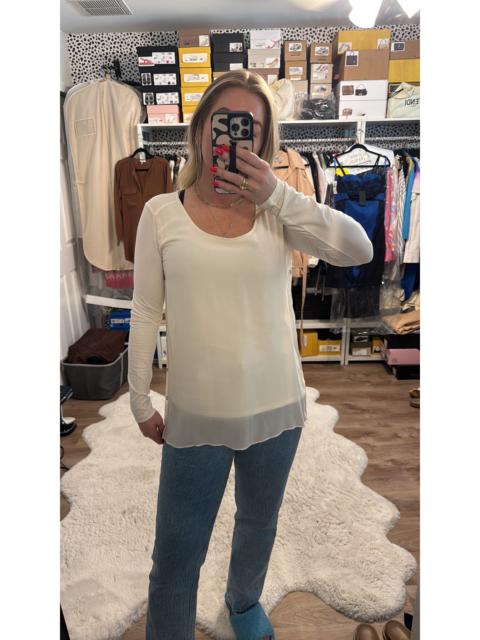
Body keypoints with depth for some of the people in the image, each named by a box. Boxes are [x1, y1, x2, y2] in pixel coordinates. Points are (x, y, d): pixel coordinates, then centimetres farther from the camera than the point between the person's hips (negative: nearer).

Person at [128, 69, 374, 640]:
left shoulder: (278, 210, -2)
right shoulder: (161, 213, -5)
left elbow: (359, 250, -15)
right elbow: (145, 313, -2)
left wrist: (279, 194, -22)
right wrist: (141, 402, 1)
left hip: (277, 406, 3)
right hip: (195, 415, -2)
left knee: (259, 524, 27)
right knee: (176, 556, 11)